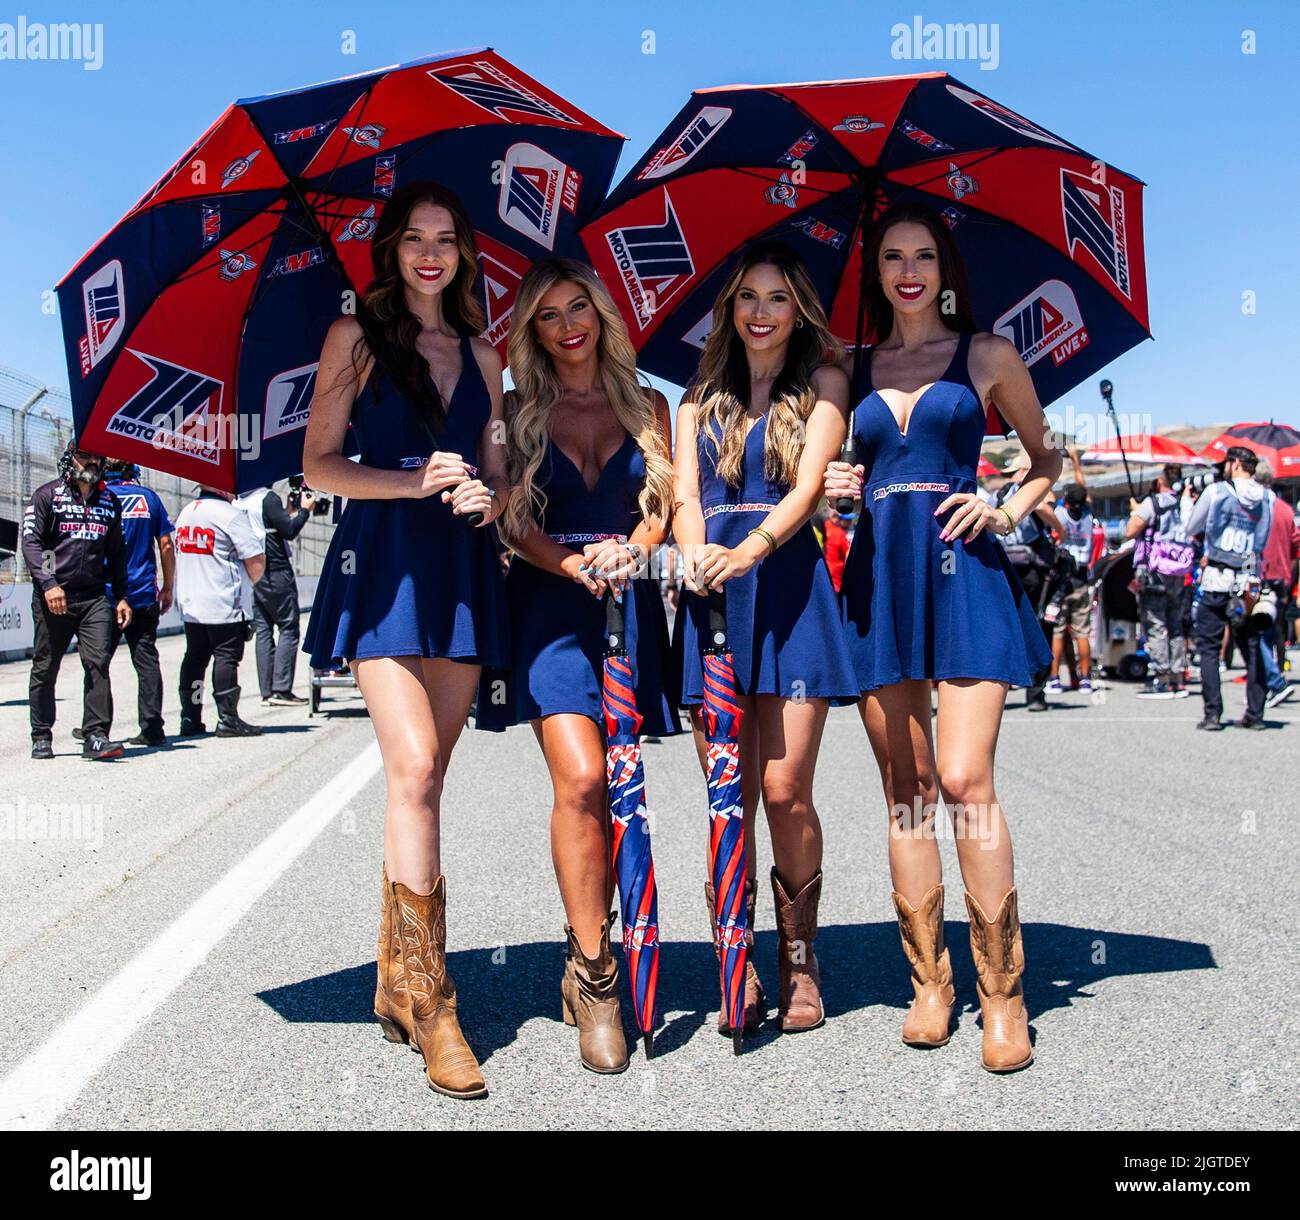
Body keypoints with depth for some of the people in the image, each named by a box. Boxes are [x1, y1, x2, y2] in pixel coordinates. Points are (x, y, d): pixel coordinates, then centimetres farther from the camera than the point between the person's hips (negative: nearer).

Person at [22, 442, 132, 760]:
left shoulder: (109, 501, 16)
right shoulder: (47, 495, 3)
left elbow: (116, 553, 20)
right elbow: (31, 543, -5)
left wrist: (121, 597, 14)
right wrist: (48, 583, -18)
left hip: (94, 599, 3)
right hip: (52, 599, -3)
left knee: (99, 664, -10)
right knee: (45, 668, 5)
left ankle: (96, 736, -10)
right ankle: (41, 737, 17)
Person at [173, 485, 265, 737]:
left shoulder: (185, 512, 12)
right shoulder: (230, 514, -13)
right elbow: (256, 560, -15)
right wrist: (249, 582, 4)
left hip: (189, 604, 8)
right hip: (224, 605, -7)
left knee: (194, 658, 11)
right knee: (226, 657, -2)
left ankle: (190, 719, 13)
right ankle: (228, 719, 0)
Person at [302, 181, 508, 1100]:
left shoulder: (481, 356, 18)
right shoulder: (357, 338, 7)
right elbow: (320, 464, 1)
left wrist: (488, 496, -6)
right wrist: (417, 481, -13)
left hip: (463, 571, 4)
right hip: (384, 565, -4)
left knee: (424, 778, 5)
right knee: (414, 768, -17)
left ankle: (399, 984, 16)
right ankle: (431, 1006, -11)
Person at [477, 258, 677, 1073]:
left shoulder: (647, 406, 14)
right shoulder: (520, 413, 10)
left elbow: (662, 503, 6)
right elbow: (514, 520, 2)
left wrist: (628, 551, -16)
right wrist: (574, 564, -16)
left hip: (629, 606, 2)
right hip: (549, 603, -2)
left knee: (615, 788, 1)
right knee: (580, 777, -18)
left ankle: (587, 958, 17)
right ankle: (595, 977, -8)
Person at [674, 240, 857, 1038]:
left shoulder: (822, 383, 10)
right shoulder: (703, 398, 20)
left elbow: (810, 482, -5)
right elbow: (684, 493, 7)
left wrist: (754, 546, -23)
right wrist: (697, 554, -15)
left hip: (789, 588, -2)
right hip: (711, 593, 3)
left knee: (785, 789, -7)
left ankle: (799, 962, 11)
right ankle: (736, 969, 11)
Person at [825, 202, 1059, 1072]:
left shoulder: (988, 356, 10)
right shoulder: (854, 371, 16)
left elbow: (1048, 458, 18)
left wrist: (1009, 510, 0)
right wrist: (837, 487, 2)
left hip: (961, 570, -3)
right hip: (878, 576, 3)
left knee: (963, 780, -14)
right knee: (905, 791, 3)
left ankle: (1003, 995, -2)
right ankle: (930, 981, 14)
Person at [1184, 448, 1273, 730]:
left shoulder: (1216, 491, -5)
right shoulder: (1266, 498, 4)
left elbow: (1191, 529, 6)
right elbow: (1264, 540, 13)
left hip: (1217, 580, -3)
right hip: (1250, 583, 3)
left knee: (1208, 646, 1)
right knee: (1251, 647, 10)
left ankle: (1212, 714, -4)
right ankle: (1255, 714, 11)